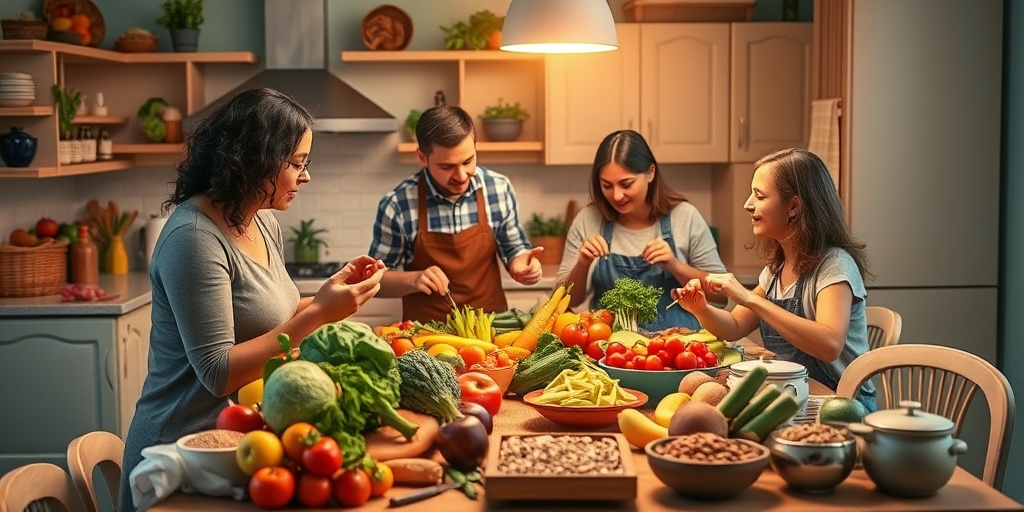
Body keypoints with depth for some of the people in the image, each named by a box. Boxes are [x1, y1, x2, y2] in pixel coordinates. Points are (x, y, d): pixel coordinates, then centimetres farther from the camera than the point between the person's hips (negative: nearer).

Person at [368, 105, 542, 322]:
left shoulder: (499, 189, -2)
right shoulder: (397, 205, -9)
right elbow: (376, 278, 0)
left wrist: (521, 264, -9)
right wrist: (414, 279, -17)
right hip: (427, 331, -1)